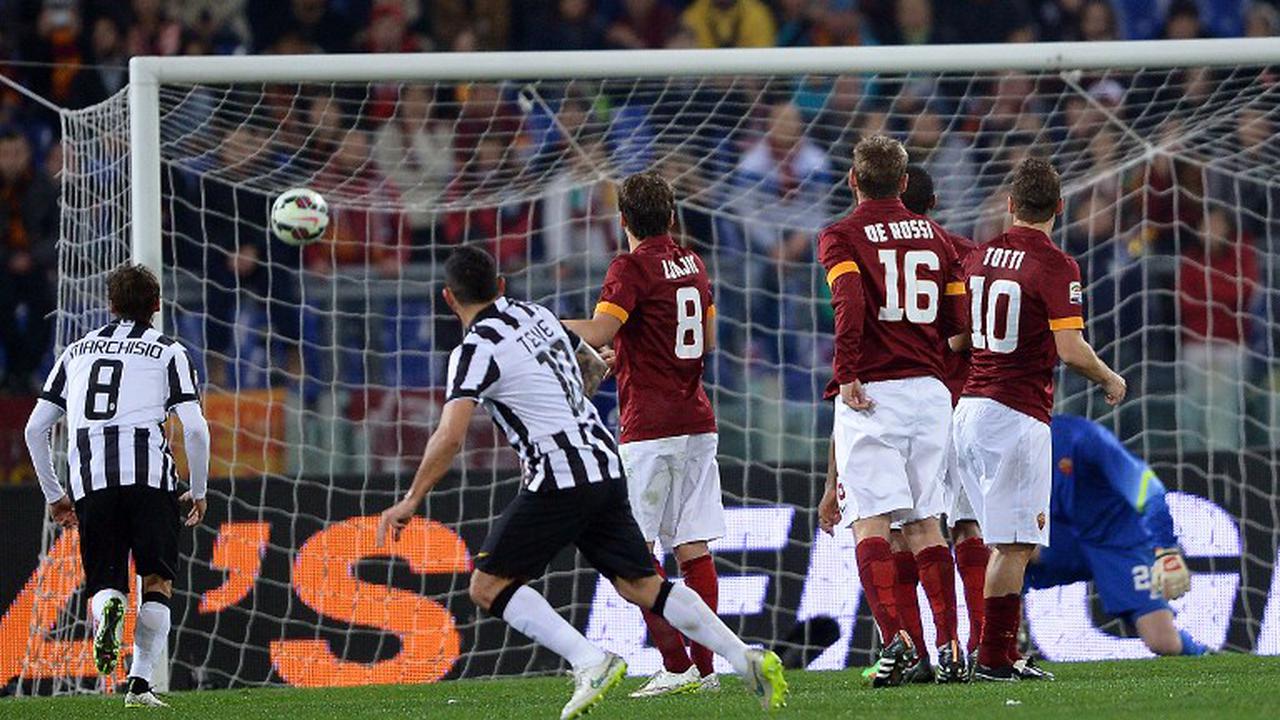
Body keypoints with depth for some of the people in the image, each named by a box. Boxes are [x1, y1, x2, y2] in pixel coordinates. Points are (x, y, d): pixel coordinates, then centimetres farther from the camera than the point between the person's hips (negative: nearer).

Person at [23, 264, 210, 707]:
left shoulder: (77, 352, 21)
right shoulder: (168, 353, 11)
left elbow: (35, 429, 19)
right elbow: (194, 428, 0)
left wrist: (53, 495, 26)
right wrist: (199, 491, 12)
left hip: (91, 481, 2)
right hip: (149, 472, -2)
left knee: (106, 583, 9)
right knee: (157, 582, 7)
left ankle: (108, 607, -27)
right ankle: (140, 683, -5)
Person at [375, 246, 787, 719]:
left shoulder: (476, 349, -10)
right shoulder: (538, 315, 14)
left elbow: (449, 437, -19)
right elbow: (595, 367, 31)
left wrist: (411, 501, -10)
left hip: (559, 479, -8)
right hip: (605, 464, 8)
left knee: (489, 586, -1)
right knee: (640, 585, 11)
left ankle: (590, 662, -15)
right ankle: (748, 661, 2)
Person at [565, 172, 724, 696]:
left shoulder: (632, 268, -9)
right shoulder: (692, 264, 13)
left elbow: (598, 333, -20)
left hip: (649, 427, -7)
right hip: (697, 421, 7)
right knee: (693, 548, 6)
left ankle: (676, 666, -11)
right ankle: (704, 667, 2)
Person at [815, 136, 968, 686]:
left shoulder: (842, 237, -2)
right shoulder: (934, 236, 12)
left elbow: (850, 303, -19)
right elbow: (960, 322, 10)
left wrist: (848, 374, -13)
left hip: (870, 391, -5)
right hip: (930, 389, 5)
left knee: (870, 519, -6)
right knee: (924, 522, 10)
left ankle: (894, 636, -20)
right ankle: (949, 646, 5)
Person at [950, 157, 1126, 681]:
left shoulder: (978, 259, 10)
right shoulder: (1054, 266, -10)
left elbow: (956, 339, 15)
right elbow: (1071, 350, -16)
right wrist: (1110, 380, 3)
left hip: (970, 406, 7)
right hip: (1018, 414, -7)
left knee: (1008, 541, 13)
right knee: (1015, 544, -5)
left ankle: (1005, 655, 11)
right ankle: (992, 659, -7)